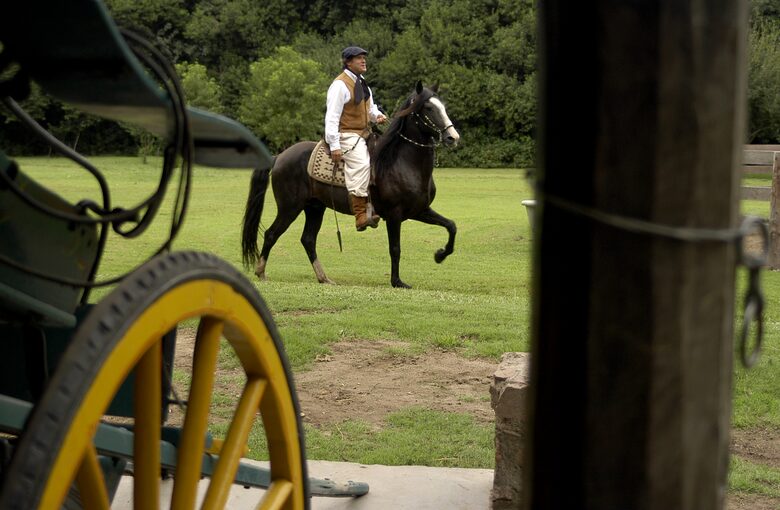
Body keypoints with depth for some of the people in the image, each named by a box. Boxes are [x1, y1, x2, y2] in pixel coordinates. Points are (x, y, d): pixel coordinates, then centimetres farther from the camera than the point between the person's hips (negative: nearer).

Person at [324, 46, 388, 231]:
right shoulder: (340, 85, -11)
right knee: (361, 163, -30)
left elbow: (370, 107, 29)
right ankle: (360, 215, -34)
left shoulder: (362, 83, 17)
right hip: (347, 135, -9)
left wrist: (377, 115, 3)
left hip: (365, 133, 10)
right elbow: (332, 116, -16)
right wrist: (334, 146, -22)